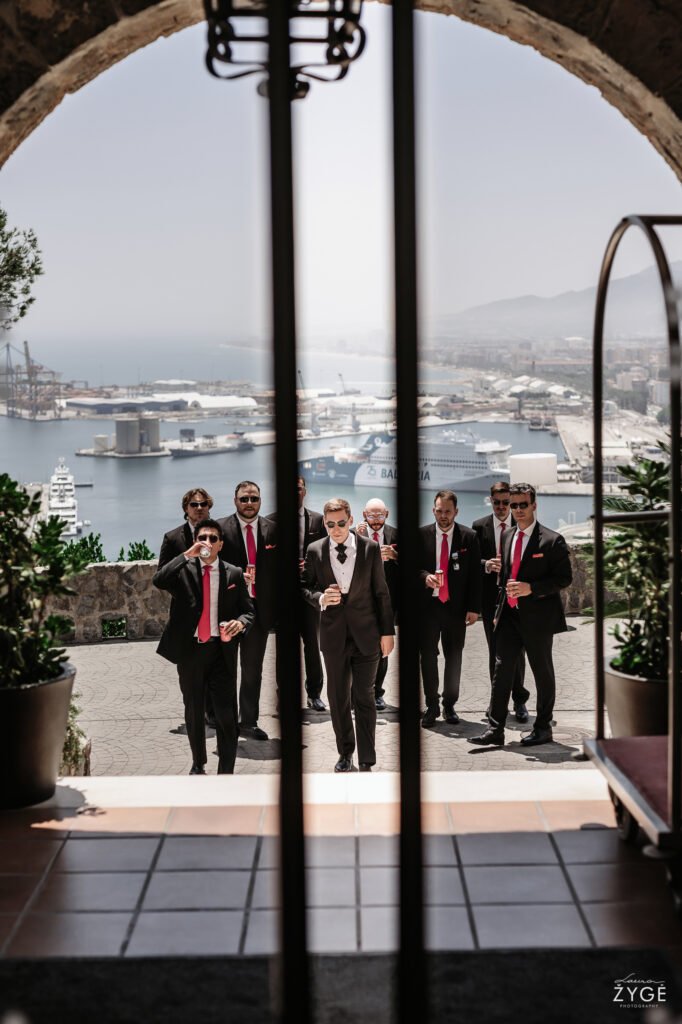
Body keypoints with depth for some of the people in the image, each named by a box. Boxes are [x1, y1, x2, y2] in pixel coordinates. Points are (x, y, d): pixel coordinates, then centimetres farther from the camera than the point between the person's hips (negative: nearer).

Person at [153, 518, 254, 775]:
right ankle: (198, 765, 34)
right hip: (190, 650, 1)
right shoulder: (183, 570, 2)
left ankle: (226, 773, 2)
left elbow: (248, 611, 7)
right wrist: (187, 555, -21)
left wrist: (240, 623, -16)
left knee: (226, 715, -6)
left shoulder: (234, 574, 5)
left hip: (221, 651, -1)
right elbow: (158, 581, -18)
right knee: (194, 712, 15)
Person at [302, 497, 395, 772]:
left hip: (366, 635, -1)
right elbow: (305, 586, 7)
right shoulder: (315, 551, -1)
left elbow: (381, 592, 0)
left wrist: (387, 632, 0)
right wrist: (320, 598, -16)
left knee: (365, 698, 2)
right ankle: (345, 752, 29)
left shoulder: (370, 548, -4)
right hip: (334, 635, 2)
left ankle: (366, 762, 8)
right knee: (337, 698, 11)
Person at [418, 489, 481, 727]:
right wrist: (425, 577, -18)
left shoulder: (469, 537, 0)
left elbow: (475, 574, 0)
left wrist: (473, 607, -4)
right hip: (428, 604, 0)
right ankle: (431, 707, 14)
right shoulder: (421, 535, 1)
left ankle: (449, 705, 18)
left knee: (454, 657, 7)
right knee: (428, 656, 4)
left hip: (456, 606, 0)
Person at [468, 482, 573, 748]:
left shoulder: (552, 540, -9)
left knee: (543, 673, 7)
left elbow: (564, 578, -10)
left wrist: (531, 588, -20)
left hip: (537, 616, -5)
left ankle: (543, 728, 19)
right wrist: (499, 609, 16)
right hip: (509, 615, 6)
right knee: (502, 670, 1)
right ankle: (495, 730, 3)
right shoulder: (507, 538, 11)